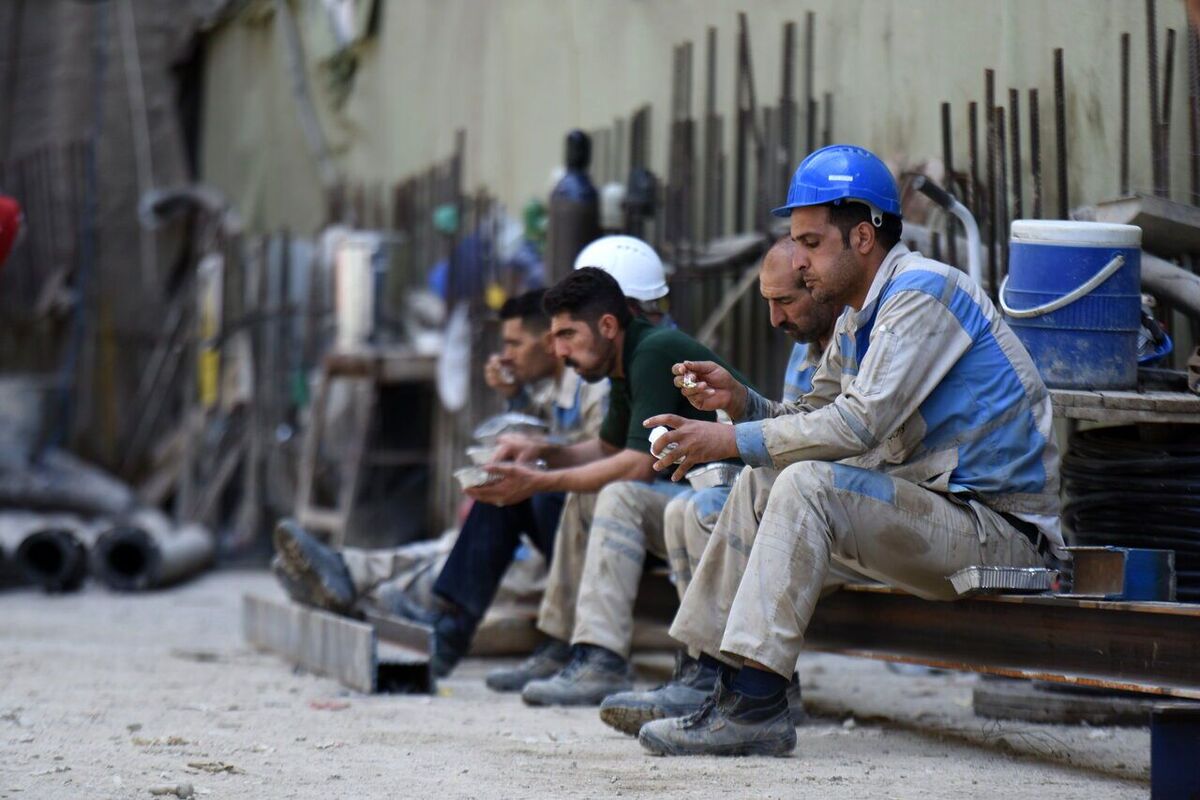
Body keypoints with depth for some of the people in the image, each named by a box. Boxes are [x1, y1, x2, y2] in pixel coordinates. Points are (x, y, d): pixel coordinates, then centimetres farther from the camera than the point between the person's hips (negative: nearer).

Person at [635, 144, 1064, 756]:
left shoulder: (922, 292, -15)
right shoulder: (858, 320, 15)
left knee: (808, 483, -26)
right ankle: (712, 677, 3)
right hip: (934, 504, 10)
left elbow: (858, 426, -24)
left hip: (1000, 530, -10)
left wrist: (734, 440, -18)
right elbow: (816, 415, 16)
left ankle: (755, 704, -28)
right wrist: (740, 400, -2)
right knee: (761, 482, 8)